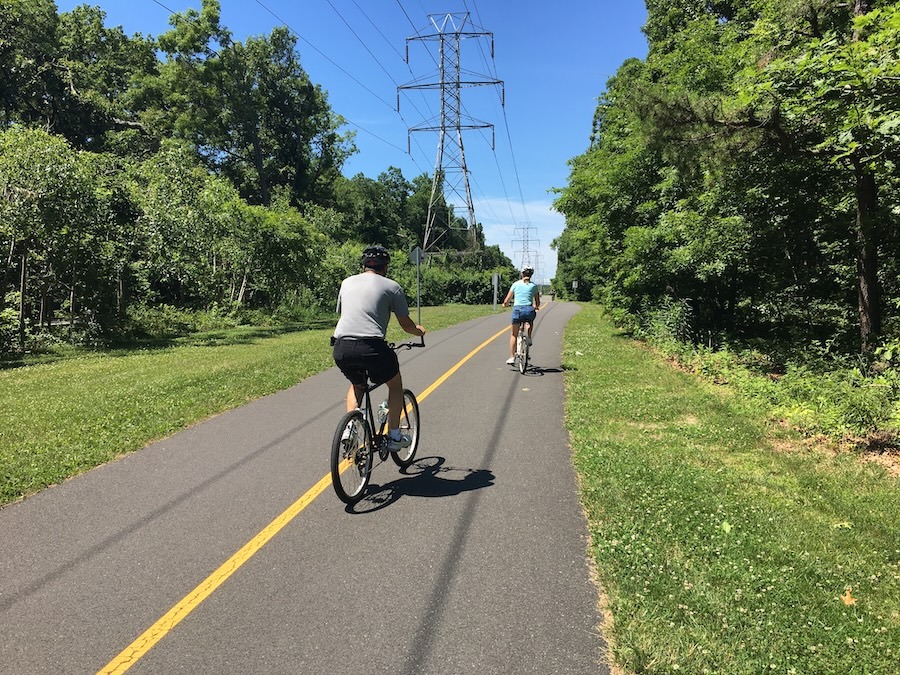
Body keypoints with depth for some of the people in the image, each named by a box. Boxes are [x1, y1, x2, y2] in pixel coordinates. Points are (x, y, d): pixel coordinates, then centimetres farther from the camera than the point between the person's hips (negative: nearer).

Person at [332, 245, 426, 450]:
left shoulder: (347, 282, 21)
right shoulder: (391, 286, 9)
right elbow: (406, 325, 13)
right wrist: (419, 331, 36)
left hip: (340, 348, 5)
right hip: (370, 347, -4)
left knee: (357, 385, 33)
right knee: (395, 385, 23)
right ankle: (394, 437, 23)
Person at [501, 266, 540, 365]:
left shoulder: (516, 284, 9)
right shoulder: (534, 285, 10)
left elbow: (506, 301, 8)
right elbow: (537, 303, 12)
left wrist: (505, 304, 30)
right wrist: (535, 307, 34)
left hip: (517, 310, 0)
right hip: (529, 310, 0)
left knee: (513, 334, 15)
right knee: (531, 321, 38)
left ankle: (512, 357, 10)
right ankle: (529, 337, 16)